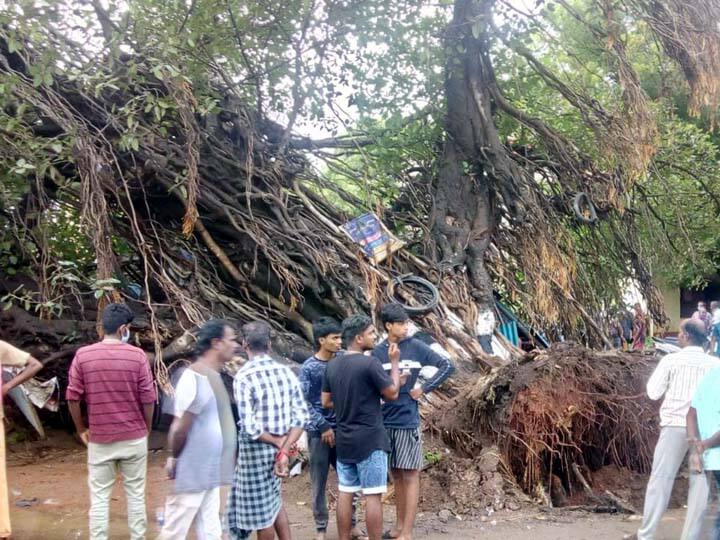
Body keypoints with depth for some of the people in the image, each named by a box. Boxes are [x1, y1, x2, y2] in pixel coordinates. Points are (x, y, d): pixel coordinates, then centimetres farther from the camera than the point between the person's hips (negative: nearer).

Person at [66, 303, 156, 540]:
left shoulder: (83, 355, -5)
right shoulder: (137, 355, -8)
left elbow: (73, 398, -3)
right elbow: (148, 399, -6)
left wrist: (81, 429, 11)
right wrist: (146, 429, 10)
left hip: (99, 439, 1)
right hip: (134, 438, 0)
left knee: (99, 497, 8)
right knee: (136, 495, 12)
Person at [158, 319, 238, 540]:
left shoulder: (213, 376, 8)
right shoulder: (195, 378, -20)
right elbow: (180, 429, -20)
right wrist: (175, 459, -6)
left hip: (208, 473, 8)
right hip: (192, 474, -8)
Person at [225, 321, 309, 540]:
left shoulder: (243, 377, -17)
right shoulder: (286, 372, 0)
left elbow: (249, 426, -21)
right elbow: (302, 415, -4)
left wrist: (277, 442, -8)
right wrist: (285, 449, -7)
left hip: (256, 450, -6)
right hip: (279, 447, 6)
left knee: (260, 509, 9)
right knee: (273, 500, 24)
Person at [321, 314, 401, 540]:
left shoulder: (332, 366, 5)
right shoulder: (369, 363, -16)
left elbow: (326, 402, 12)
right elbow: (392, 393, -7)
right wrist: (395, 362, 3)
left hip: (344, 440, 7)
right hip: (370, 440, -6)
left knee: (345, 493, 11)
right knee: (373, 495, 0)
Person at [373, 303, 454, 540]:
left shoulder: (415, 347, -4)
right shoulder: (378, 352, 3)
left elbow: (447, 365, -3)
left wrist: (424, 389, -7)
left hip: (408, 422, -3)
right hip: (385, 422, 3)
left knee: (410, 477, 0)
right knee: (396, 476, 13)